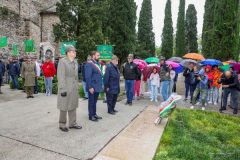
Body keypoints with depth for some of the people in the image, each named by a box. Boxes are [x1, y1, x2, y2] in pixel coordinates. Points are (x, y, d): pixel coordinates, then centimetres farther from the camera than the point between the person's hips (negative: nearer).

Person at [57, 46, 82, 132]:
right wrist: (62, 89, -20)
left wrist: (77, 87, 14)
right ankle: (62, 124, 20)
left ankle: (72, 123, 24)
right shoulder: (62, 61, -12)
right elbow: (61, 76, -16)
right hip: (66, 88, -7)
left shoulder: (75, 62, 10)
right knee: (64, 107, 4)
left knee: (73, 106, 12)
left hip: (74, 88, 7)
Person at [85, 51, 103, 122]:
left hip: (97, 87, 8)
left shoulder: (97, 63, 12)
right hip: (92, 87, -8)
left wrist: (101, 85, 14)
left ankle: (94, 114, 30)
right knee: (91, 101, 5)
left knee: (95, 101, 18)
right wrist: (90, 87, -22)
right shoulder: (89, 64, -16)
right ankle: (91, 116, 17)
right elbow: (88, 77, -21)